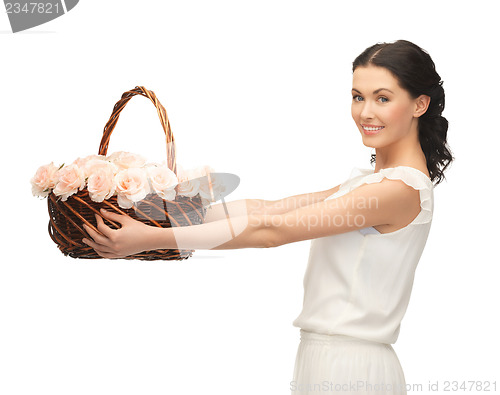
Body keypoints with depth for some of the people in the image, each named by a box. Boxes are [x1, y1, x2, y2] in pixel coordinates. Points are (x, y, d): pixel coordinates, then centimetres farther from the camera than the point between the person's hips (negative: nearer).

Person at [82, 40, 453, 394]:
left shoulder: (402, 188, -17)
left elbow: (270, 231, -19)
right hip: (328, 360, 8)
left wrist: (153, 238, -17)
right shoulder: (370, 180, 13)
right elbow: (271, 208, 8)